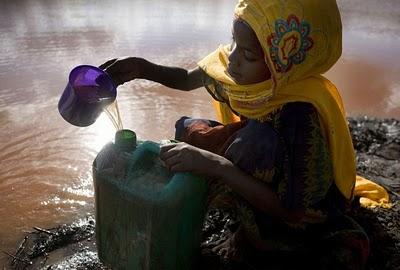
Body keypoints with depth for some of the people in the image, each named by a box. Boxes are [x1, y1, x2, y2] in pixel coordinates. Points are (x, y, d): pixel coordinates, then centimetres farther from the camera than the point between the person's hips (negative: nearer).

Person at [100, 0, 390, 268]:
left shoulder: (301, 114, -37)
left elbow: (291, 210, -32)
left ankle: (253, 237, -8)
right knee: (188, 129, -5)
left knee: (258, 138, -37)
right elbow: (188, 79, 1)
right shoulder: (246, 69, -17)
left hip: (303, 210, -7)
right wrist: (142, 68, -17)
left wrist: (216, 166, -38)